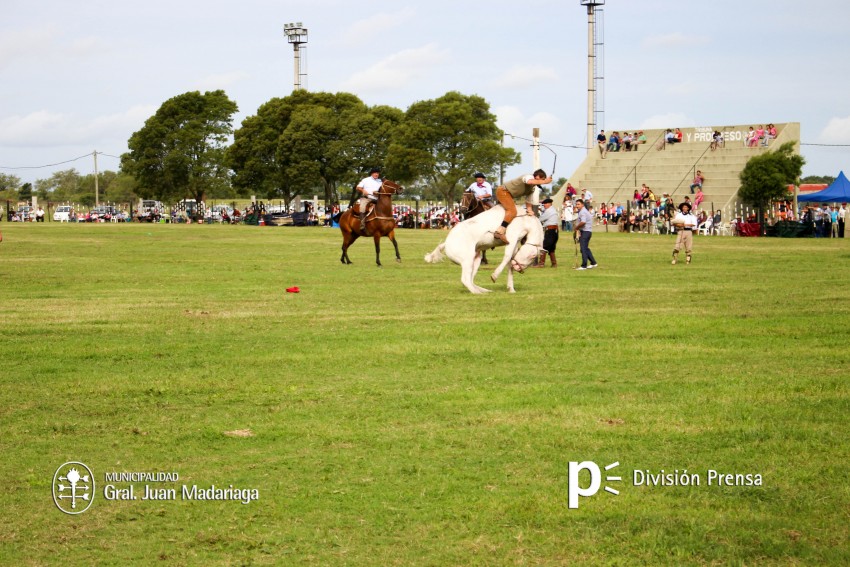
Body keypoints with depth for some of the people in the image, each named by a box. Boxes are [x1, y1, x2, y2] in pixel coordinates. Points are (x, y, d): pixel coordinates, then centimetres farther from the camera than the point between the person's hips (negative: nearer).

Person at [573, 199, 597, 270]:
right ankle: (593, 263, 23)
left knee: (583, 249, -8)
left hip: (585, 231, -11)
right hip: (588, 231, 11)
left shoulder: (583, 212, -15)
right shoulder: (584, 211, 19)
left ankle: (584, 265, -7)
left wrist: (576, 228, -15)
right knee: (586, 248, 18)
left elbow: (583, 222, -29)